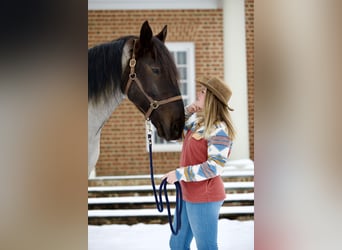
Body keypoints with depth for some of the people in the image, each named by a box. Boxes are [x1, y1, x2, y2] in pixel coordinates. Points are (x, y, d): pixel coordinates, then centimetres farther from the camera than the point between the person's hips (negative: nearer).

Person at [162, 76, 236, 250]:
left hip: (204, 198, -10)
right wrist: (187, 111, 5)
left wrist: (180, 173, -22)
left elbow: (215, 167, -26)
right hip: (188, 195, 10)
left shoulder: (218, 130, -18)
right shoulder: (199, 123, 10)